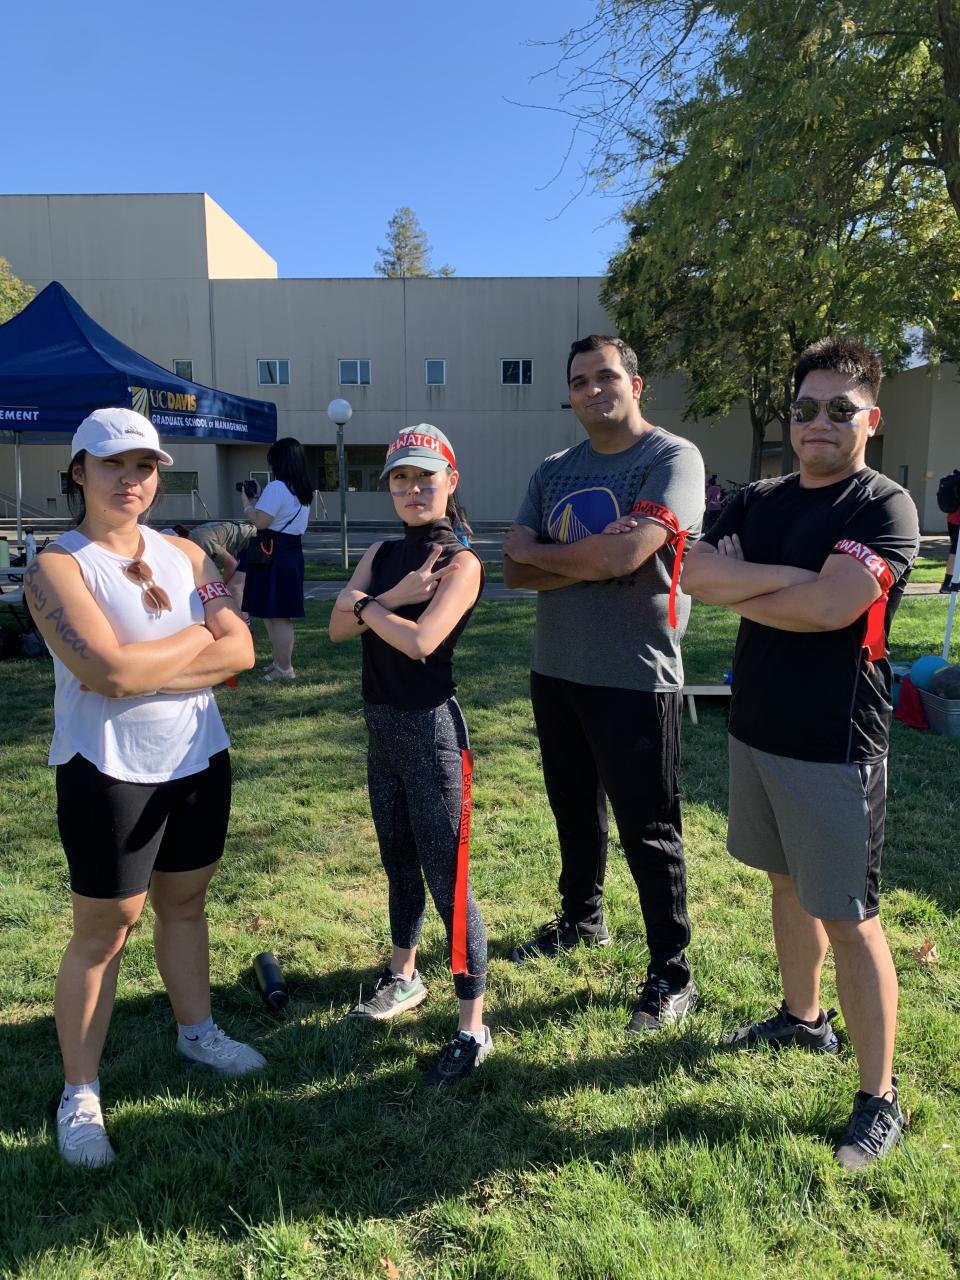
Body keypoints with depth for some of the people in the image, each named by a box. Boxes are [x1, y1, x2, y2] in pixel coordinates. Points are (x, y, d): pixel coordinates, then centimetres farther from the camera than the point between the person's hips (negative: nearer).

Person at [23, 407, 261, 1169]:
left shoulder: (185, 555, 5)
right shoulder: (56, 566, -12)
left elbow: (241, 651, -5)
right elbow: (111, 672, -25)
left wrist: (150, 668, -16)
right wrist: (197, 636, -11)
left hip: (200, 758, 5)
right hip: (109, 771, -5)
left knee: (184, 902, 20)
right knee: (104, 929, 6)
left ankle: (197, 1030, 40)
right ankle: (80, 1095, 24)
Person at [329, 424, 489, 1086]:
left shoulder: (461, 563, -11)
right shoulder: (381, 554, 8)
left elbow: (420, 641, -24)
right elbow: (338, 627, -3)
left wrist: (368, 606, -7)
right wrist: (394, 597, -17)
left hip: (430, 728, -7)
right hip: (382, 725, 7)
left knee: (447, 879, -2)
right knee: (399, 862, 22)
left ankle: (473, 1026, 11)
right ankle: (404, 976, 42)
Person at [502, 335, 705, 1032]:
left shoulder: (673, 458, -10)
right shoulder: (554, 472, 10)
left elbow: (624, 556, -24)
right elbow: (515, 567, -1)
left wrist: (542, 553, -8)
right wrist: (593, 559, -16)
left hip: (635, 679, -6)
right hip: (556, 670, 7)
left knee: (648, 830, 3)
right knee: (574, 809, 22)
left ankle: (672, 974, 20)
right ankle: (582, 918, 44)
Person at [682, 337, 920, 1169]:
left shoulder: (884, 507, -11)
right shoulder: (760, 501, 8)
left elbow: (829, 607, -25)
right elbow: (694, 573, -6)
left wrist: (738, 591, -10)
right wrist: (789, 576, -18)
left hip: (833, 749, -6)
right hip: (757, 730, 7)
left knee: (850, 920, 1)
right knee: (787, 882, 21)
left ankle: (880, 1100, 17)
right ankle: (803, 1018, 43)